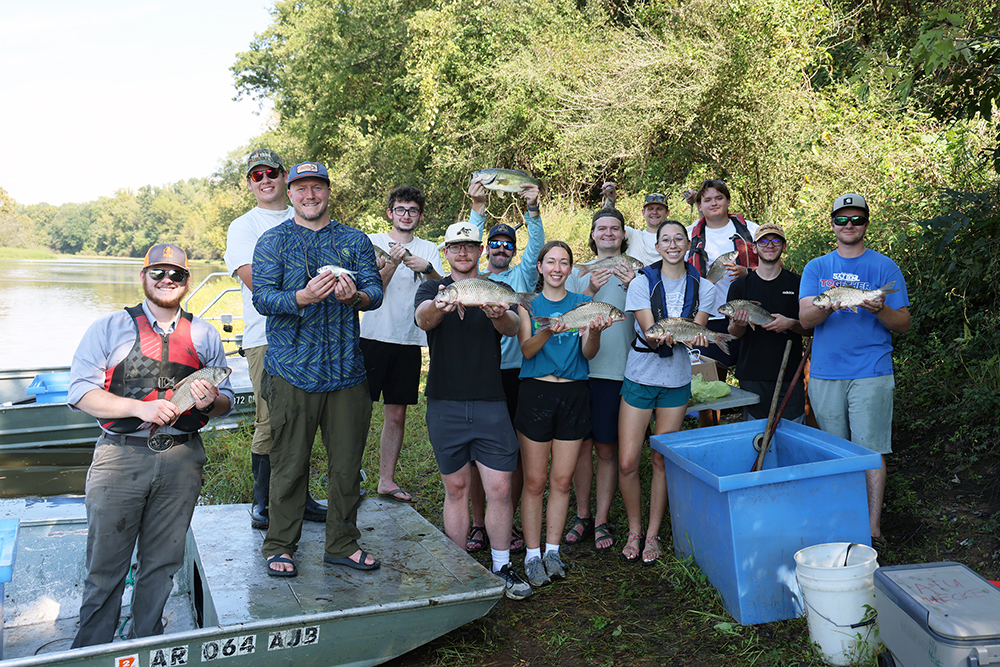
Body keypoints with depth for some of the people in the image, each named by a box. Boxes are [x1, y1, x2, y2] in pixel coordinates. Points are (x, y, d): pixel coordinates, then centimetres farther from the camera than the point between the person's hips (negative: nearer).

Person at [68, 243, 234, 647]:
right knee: (105, 565, 4)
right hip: (120, 457, -2)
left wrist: (210, 401, -9)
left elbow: (227, 400, 15)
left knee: (162, 564, 11)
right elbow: (81, 392, -4)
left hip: (181, 461, 2)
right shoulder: (109, 328, 5)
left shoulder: (204, 336, 13)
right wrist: (140, 407, -17)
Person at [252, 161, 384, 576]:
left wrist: (355, 296, -21)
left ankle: (343, 543, 23)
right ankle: (280, 546, 20)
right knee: (289, 464, 4)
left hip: (347, 370, 2)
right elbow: (262, 297, -6)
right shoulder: (272, 242, 5)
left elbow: (375, 290, 3)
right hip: (291, 370, -2)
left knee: (346, 464, 8)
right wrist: (302, 297, -26)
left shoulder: (355, 241, 13)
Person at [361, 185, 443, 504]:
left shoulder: (429, 249, 12)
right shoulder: (373, 242, 4)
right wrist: (392, 263, -22)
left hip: (409, 340, 3)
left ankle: (387, 479, 18)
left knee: (396, 414, 8)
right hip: (374, 336, -3)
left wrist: (427, 269, -19)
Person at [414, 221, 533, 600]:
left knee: (500, 489, -1)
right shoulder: (433, 289, 7)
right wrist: (438, 307, -41)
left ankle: (501, 568, 15)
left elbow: (512, 329, -12)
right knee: (456, 488, 9)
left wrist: (499, 315, -37)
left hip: (490, 402, 0)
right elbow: (422, 319, -17)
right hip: (445, 403, 0)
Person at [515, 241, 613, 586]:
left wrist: (594, 332, -23)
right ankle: (532, 554, 12)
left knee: (562, 480, 6)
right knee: (535, 480, 1)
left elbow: (588, 354, -1)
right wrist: (548, 331, -29)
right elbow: (527, 349, -9)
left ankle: (552, 551, 19)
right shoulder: (527, 304, 6)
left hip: (574, 393, 2)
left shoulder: (582, 303, 10)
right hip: (536, 392, -2)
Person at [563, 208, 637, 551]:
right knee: (583, 444, 7)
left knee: (607, 448, 3)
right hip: (581, 369, 2)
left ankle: (602, 519, 13)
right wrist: (590, 291, -13)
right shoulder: (579, 273, 12)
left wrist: (633, 287, -19)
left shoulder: (634, 272, 7)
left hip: (617, 371, -2)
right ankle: (582, 516, 19)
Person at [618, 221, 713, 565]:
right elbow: (649, 332, -13)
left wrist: (692, 334, -33)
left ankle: (653, 534, 21)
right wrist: (664, 335, -37)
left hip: (677, 381, 1)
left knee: (662, 460, 5)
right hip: (640, 378, -1)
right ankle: (634, 531, 17)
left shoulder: (702, 287, 2)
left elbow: (696, 329, -9)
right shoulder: (642, 283, -4)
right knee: (627, 462, -4)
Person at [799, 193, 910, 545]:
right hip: (825, 372, 3)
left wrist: (880, 310, -20)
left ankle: (872, 530, 1)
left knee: (870, 450, -5)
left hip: (870, 373, -2)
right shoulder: (816, 268, 11)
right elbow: (805, 319, -1)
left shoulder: (885, 267, 5)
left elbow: (903, 324, 2)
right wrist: (826, 307, -24)